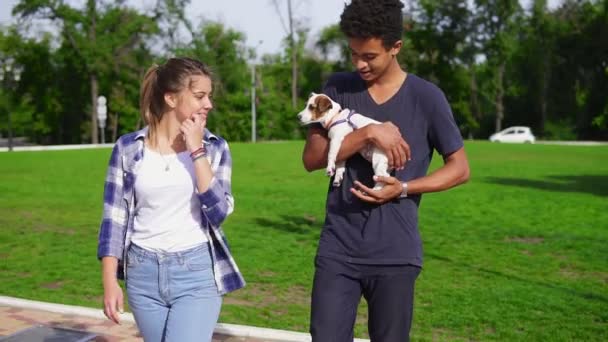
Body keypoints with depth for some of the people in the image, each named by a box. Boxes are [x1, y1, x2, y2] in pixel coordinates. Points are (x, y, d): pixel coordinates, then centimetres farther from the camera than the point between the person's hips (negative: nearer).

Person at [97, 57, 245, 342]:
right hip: (144, 275, 1)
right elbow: (114, 219, 2)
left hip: (197, 275, -1)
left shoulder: (214, 147, -1)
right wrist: (110, 282, -2)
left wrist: (197, 151, -14)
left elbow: (219, 213, -12)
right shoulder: (129, 149, -1)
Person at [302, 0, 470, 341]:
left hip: (395, 254, -1)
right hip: (338, 250, 2)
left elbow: (460, 168, 3)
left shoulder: (426, 97, -2)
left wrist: (403, 188, -13)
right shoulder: (338, 88, 4)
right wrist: (368, 133, -18)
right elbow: (312, 157, -4)